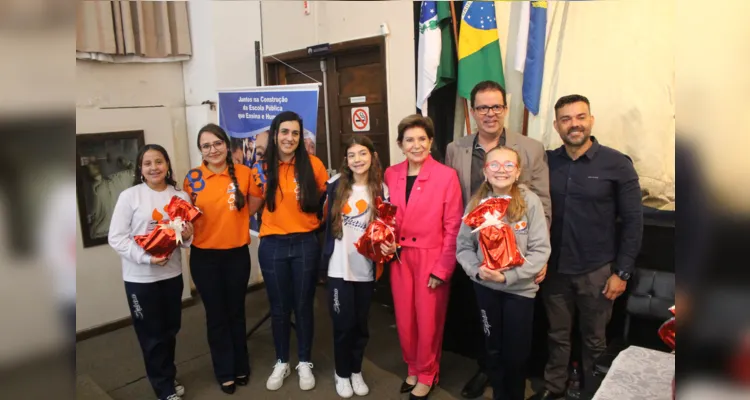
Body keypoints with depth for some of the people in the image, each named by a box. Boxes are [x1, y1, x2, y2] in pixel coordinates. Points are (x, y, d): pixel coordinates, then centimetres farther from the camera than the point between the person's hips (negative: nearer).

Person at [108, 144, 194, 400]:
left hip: (172, 273, 4)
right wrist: (146, 257, -22)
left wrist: (187, 237, -12)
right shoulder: (129, 196, -9)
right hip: (140, 277, -4)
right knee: (151, 334, 8)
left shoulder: (181, 196, 2)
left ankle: (168, 378, 38)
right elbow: (116, 238, -11)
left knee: (170, 330, 17)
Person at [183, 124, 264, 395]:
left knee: (236, 312, 16)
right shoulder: (193, 178, -6)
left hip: (237, 253, 1)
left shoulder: (243, 173, -4)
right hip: (204, 256, 0)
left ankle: (241, 367, 34)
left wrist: (260, 186, -5)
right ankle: (225, 372, 29)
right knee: (216, 315, 12)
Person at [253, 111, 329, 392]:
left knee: (303, 306, 11)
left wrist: (317, 222, -3)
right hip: (272, 245, 1)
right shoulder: (263, 167, -2)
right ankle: (281, 363, 32)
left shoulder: (313, 164, -5)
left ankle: (305, 363, 29)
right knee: (279, 308, 13)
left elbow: (326, 199, 6)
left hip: (305, 244, -1)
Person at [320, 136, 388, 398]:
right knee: (343, 323, 6)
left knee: (361, 323, 13)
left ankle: (356, 371, 34)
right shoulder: (335, 185, -1)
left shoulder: (381, 191, -1)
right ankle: (342, 373, 28)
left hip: (366, 269, 1)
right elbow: (324, 217, 9)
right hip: (339, 267, -1)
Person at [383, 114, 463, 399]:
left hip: (431, 258, -4)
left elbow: (453, 227, -10)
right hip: (400, 257, 4)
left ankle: (427, 375, 32)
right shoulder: (391, 174, 3)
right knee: (404, 319, 13)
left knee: (428, 320, 9)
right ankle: (413, 369, 38)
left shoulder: (446, 175, -11)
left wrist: (442, 268, -11)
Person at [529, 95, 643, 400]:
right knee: (557, 335, 17)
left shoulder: (617, 164, -8)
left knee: (594, 340, 15)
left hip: (597, 271, -2)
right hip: (554, 268, 2)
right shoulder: (546, 162, -2)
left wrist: (622, 272, -7)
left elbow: (633, 221, -5)